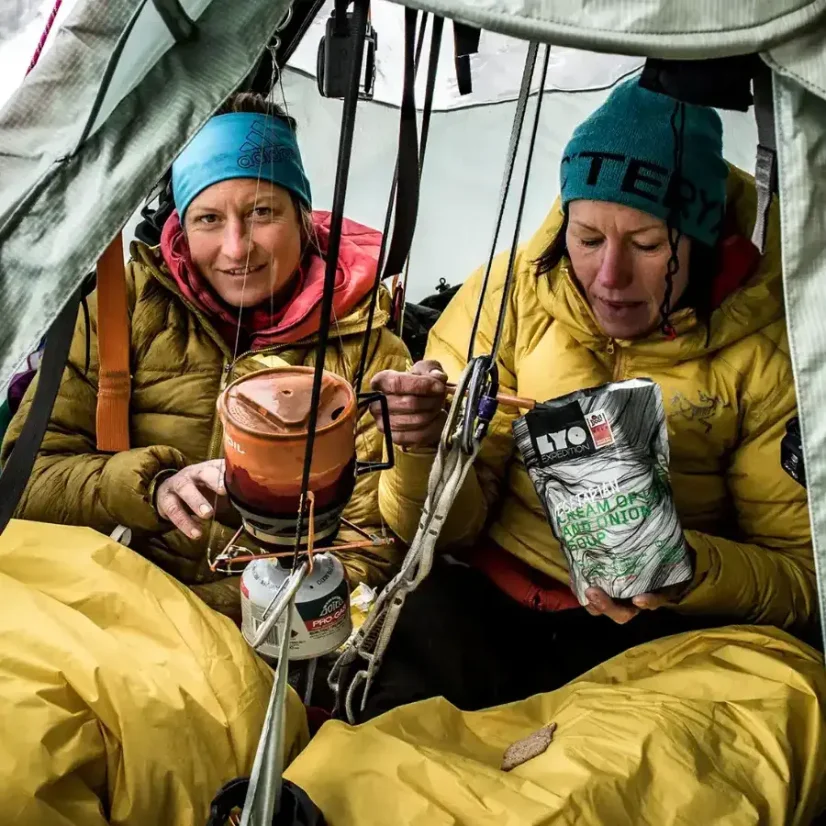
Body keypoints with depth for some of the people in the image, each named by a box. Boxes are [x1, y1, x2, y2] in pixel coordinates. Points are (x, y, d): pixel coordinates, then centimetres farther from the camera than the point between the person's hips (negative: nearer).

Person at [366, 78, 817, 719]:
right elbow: (444, 527, -3)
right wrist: (426, 451, -26)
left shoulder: (768, 352, -8)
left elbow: (803, 572, -4)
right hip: (486, 596, 1)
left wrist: (686, 571, -24)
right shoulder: (509, 296, -4)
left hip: (661, 626, 0)